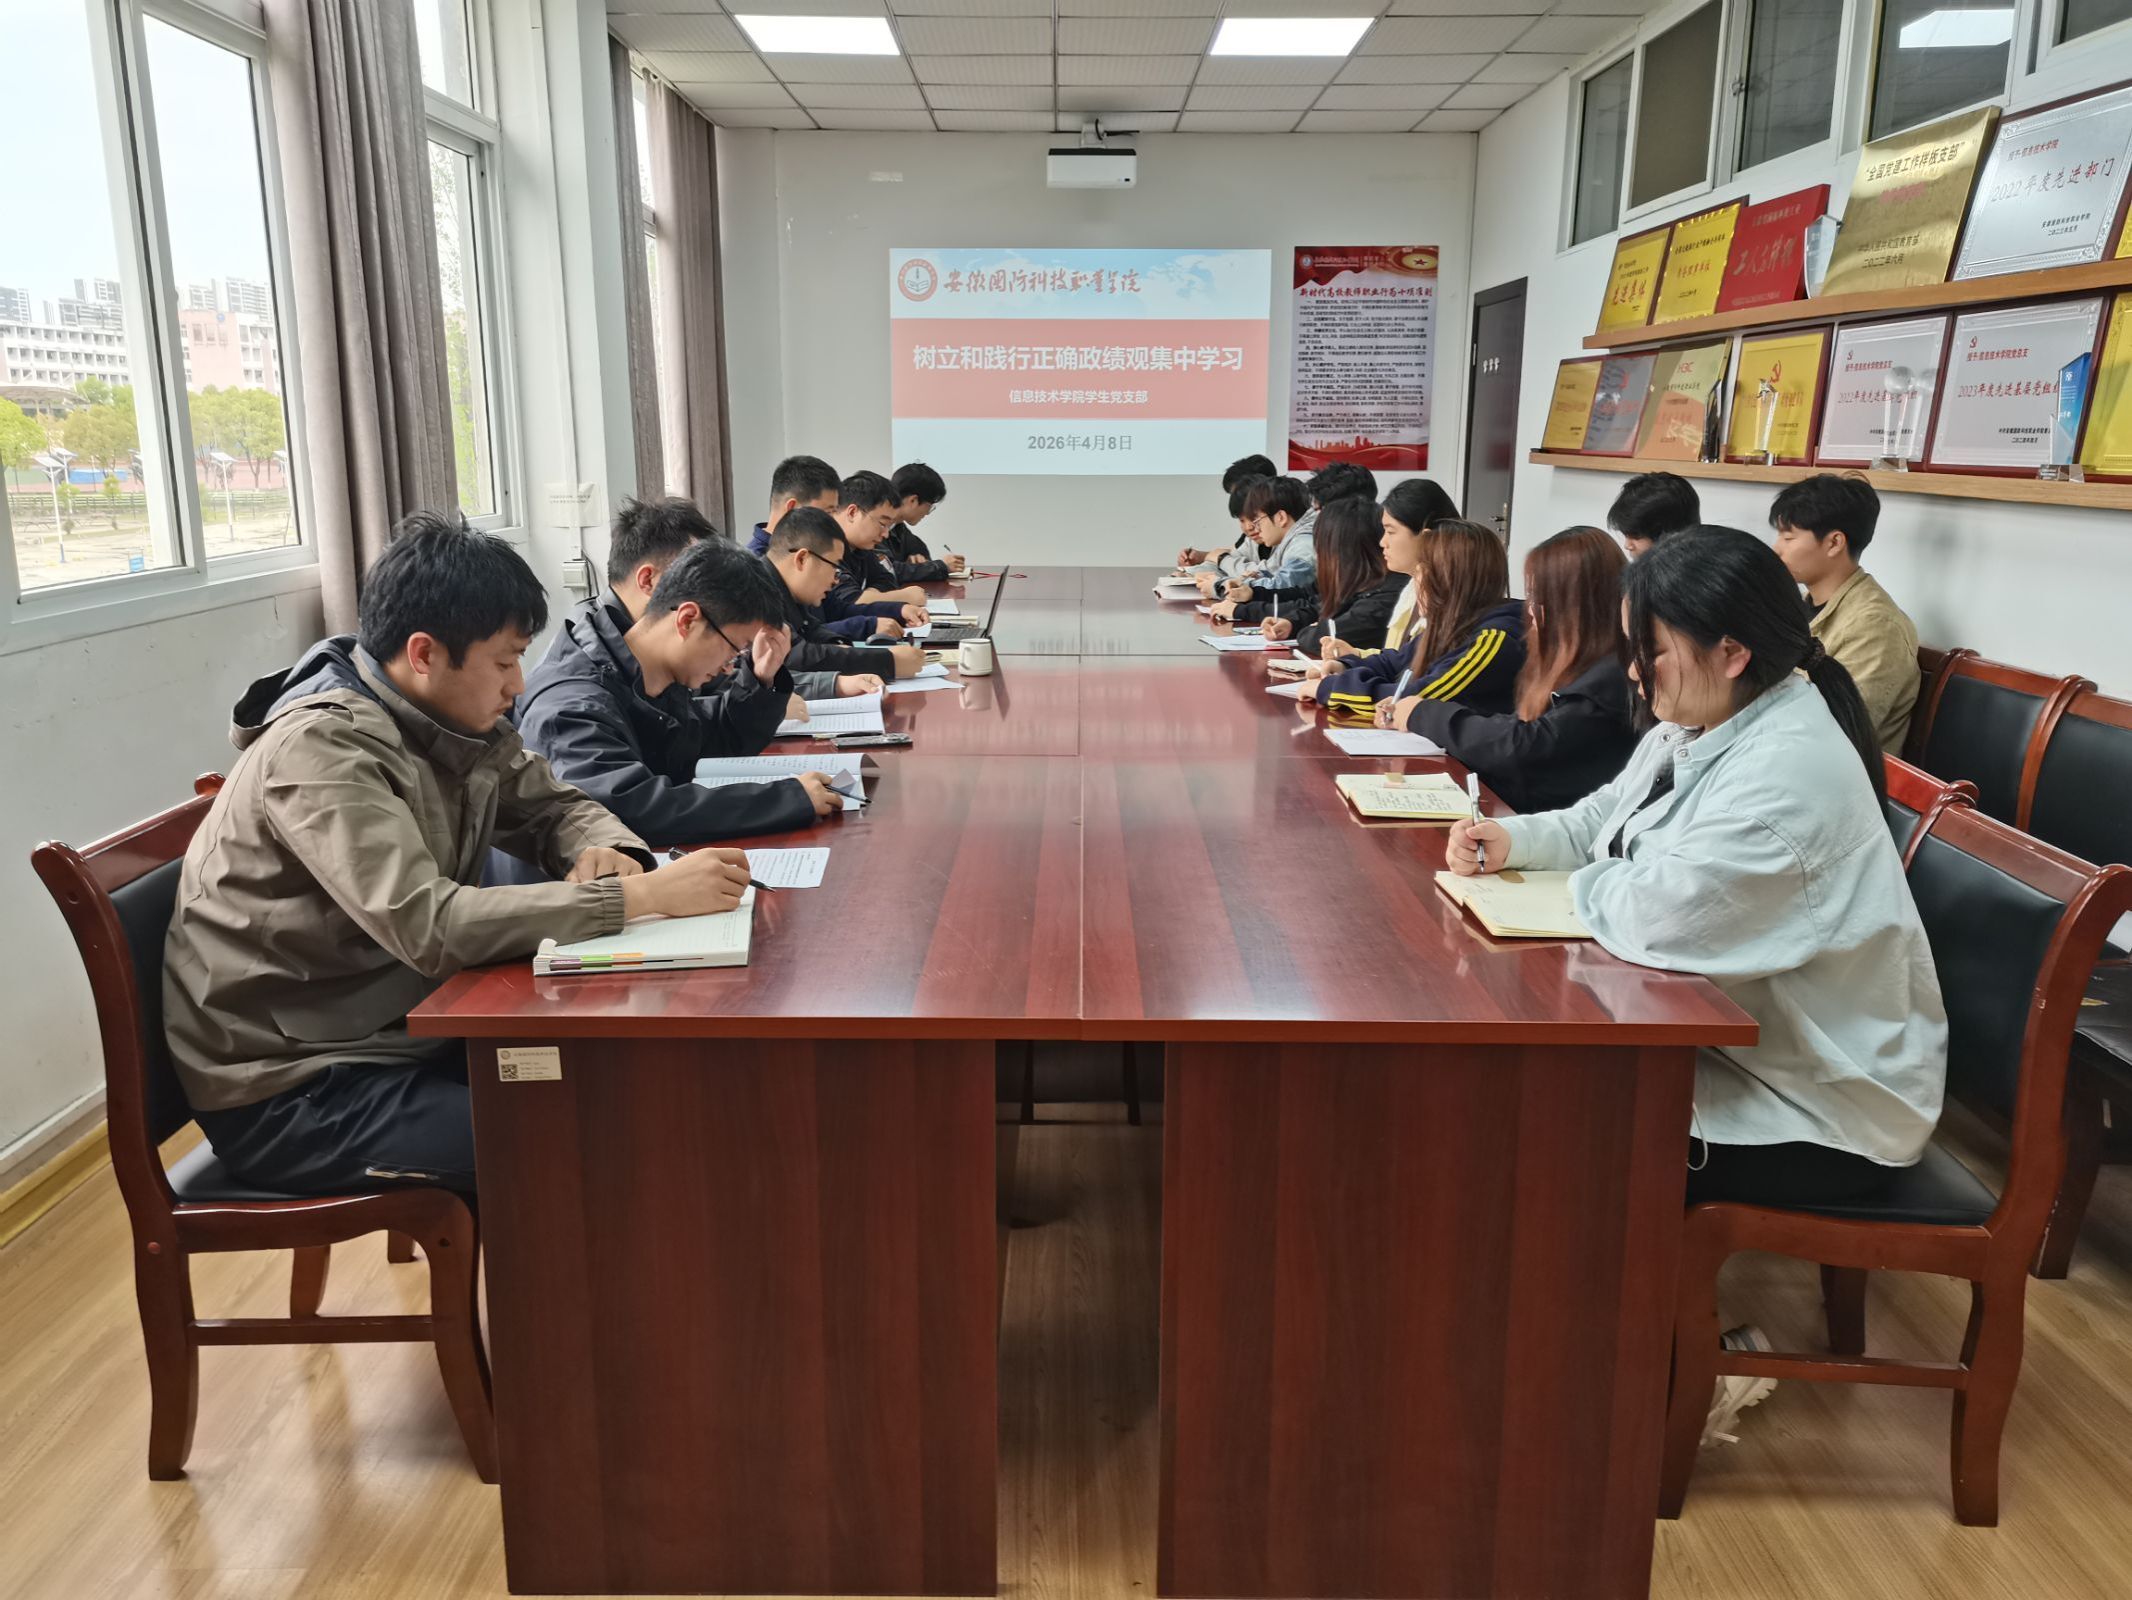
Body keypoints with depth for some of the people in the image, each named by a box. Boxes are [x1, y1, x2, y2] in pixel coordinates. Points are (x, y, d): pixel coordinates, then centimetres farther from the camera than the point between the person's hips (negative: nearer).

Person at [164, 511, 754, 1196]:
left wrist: (602, 853, -13)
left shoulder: (461, 725, 0)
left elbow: (555, 806, 13)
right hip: (288, 1091, -8)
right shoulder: (320, 749, -24)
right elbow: (430, 927, -34)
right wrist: (646, 896, -35)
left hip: (396, 1030, 8)